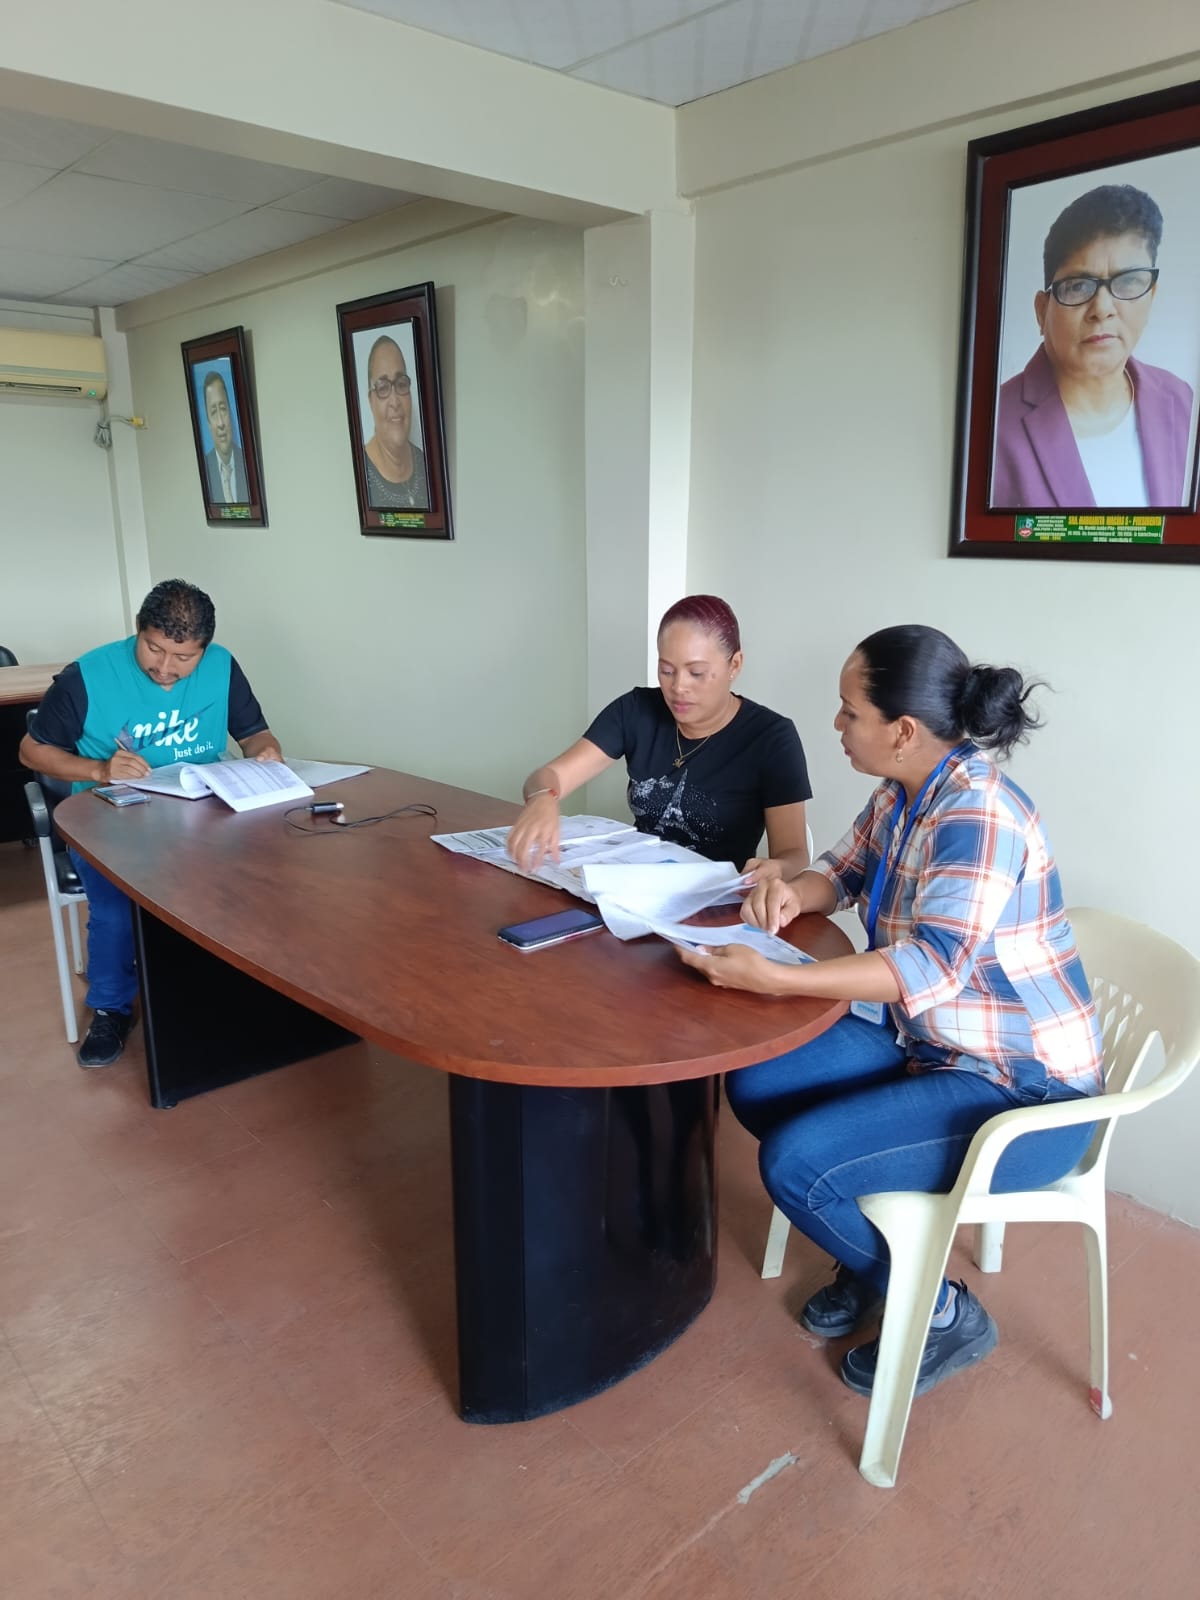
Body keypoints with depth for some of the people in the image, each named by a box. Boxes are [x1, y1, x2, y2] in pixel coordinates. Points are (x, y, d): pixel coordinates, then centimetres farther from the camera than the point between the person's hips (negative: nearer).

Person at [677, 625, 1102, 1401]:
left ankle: (945, 1315, 7)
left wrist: (771, 979, -41)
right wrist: (793, 891, -9)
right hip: (928, 1042, 9)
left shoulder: (977, 813, -27)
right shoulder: (901, 793, 0)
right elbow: (844, 873, 14)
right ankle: (874, 1251, 20)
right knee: (755, 1082, 0)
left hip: (1023, 1091, -9)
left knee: (794, 1163, -20)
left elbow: (931, 969, -35)